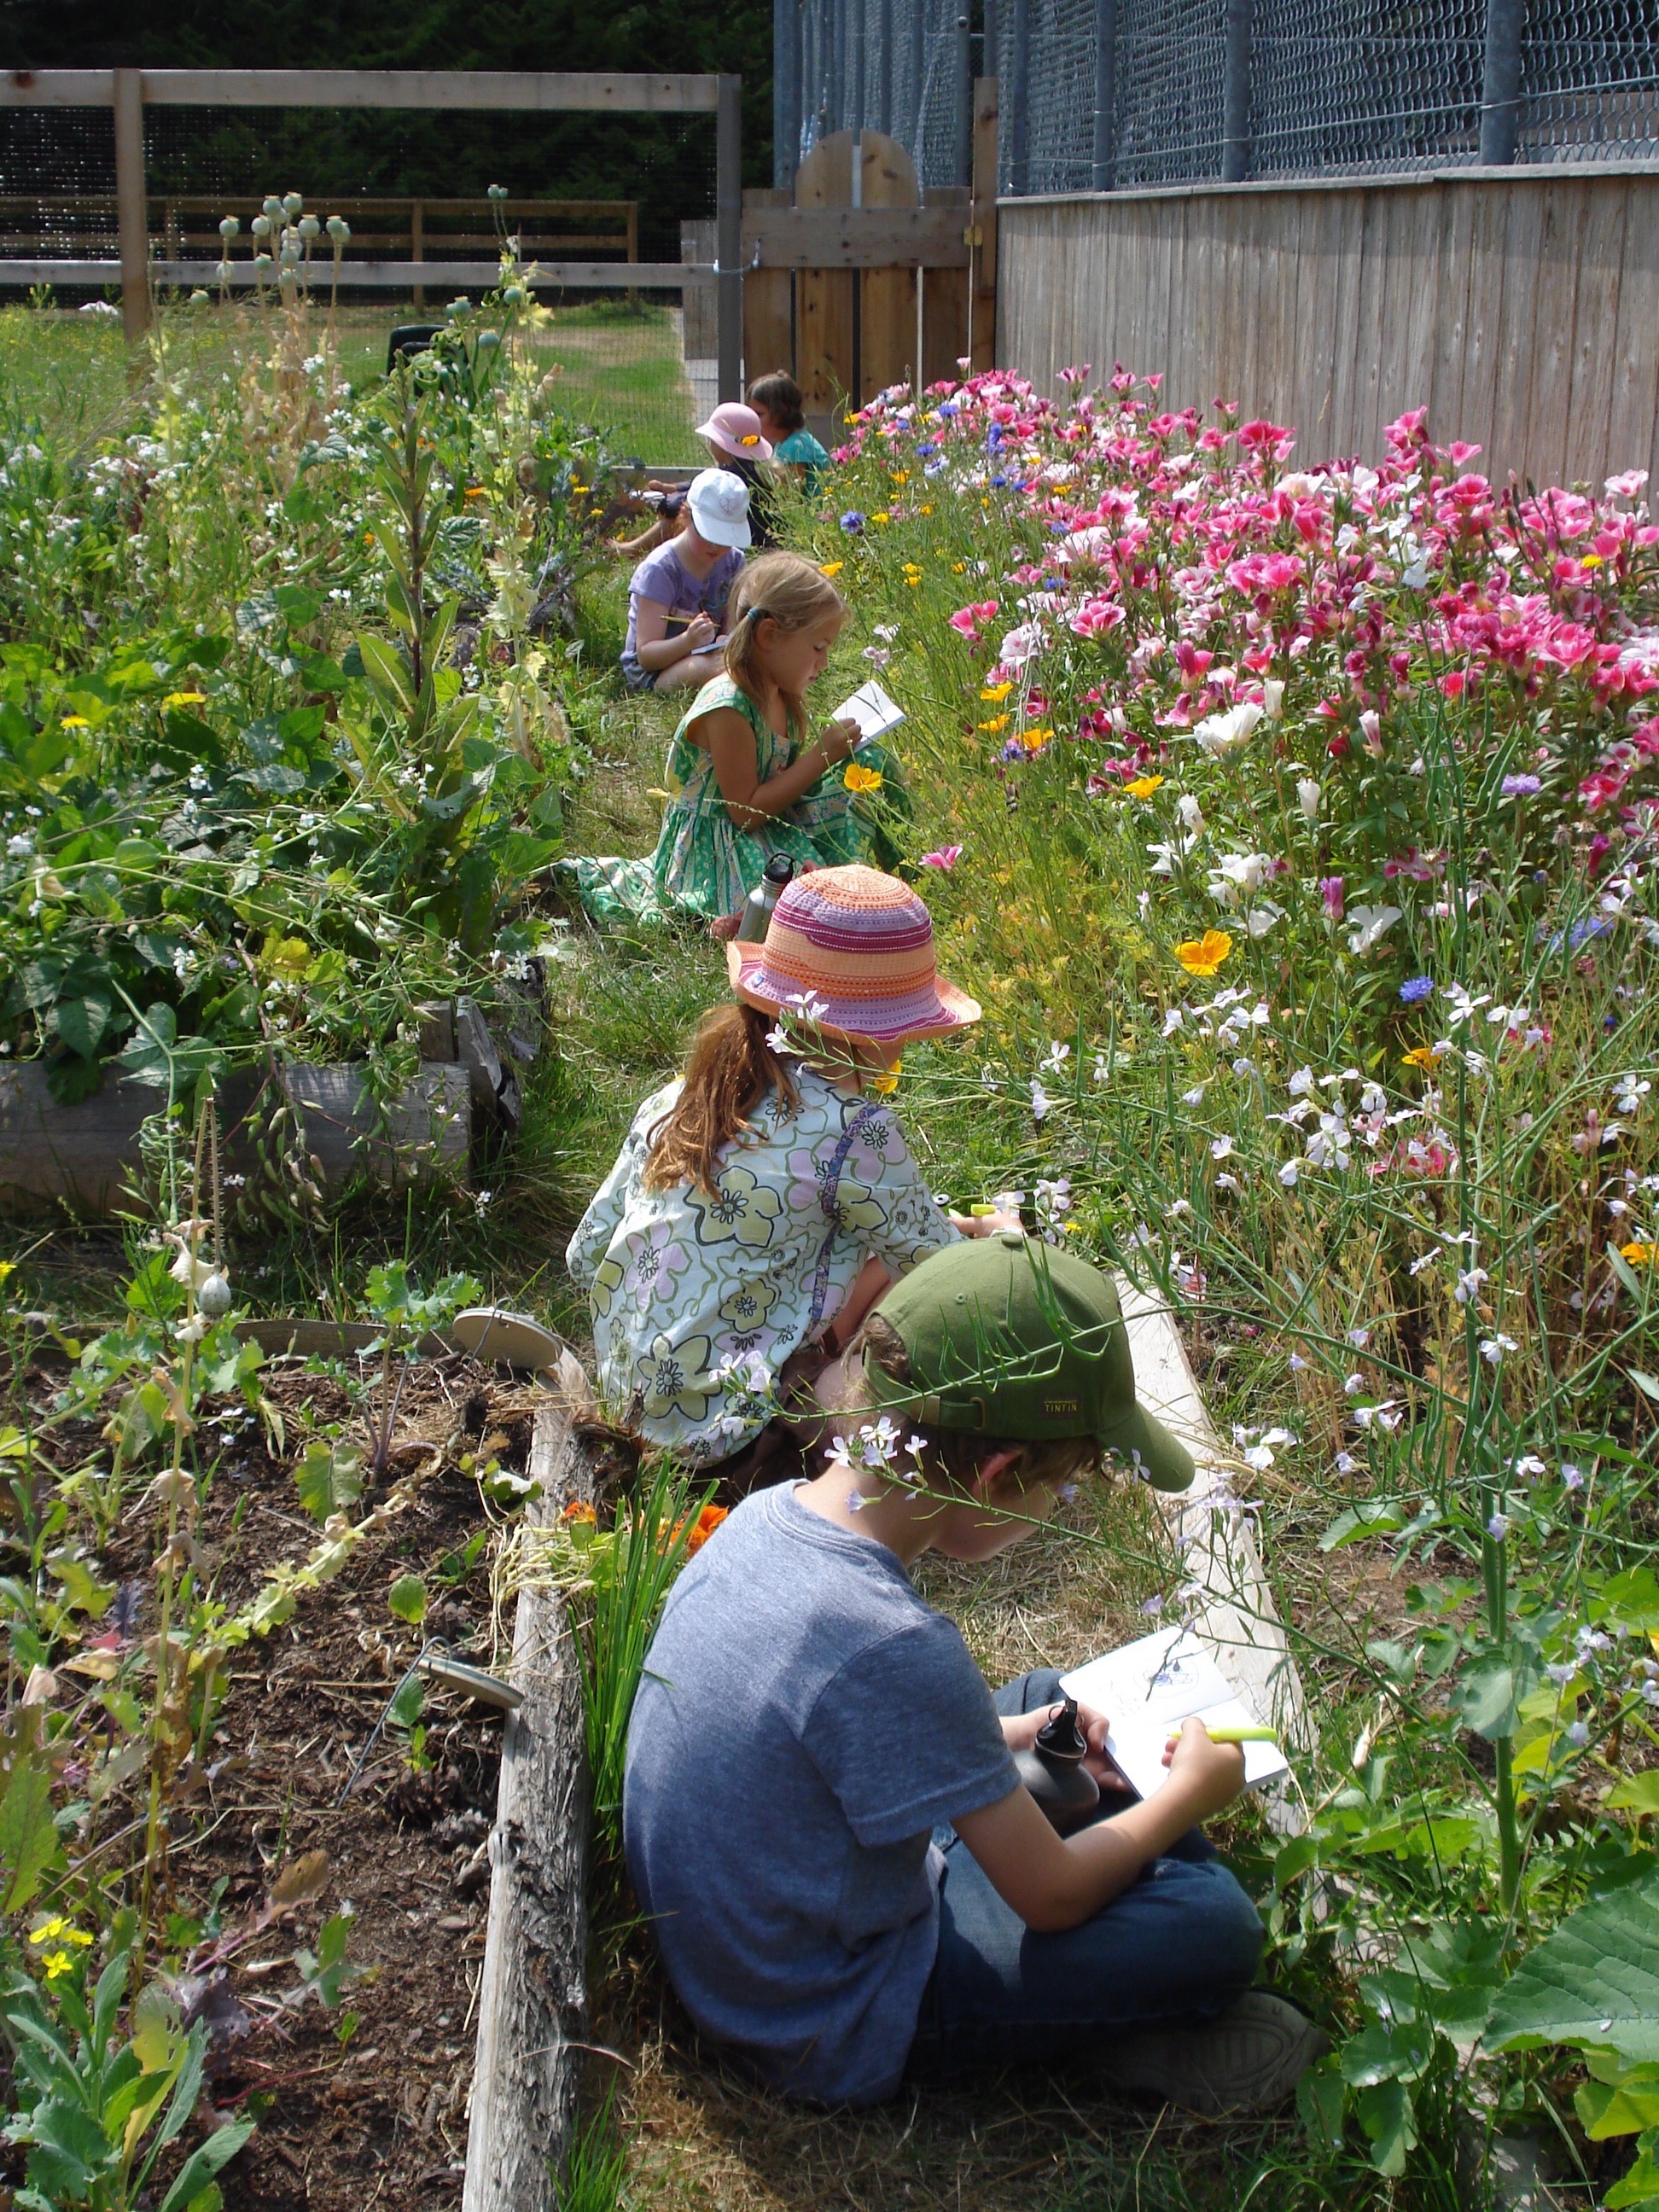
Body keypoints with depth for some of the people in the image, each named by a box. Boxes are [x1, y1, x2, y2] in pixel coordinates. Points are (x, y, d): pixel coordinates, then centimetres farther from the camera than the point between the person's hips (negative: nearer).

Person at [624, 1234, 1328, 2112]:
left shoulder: (767, 1512, -9)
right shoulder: (895, 1650, -34)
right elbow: (1050, 1897, -20)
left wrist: (1005, 1735, 7)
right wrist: (1189, 1793, -3)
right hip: (834, 2030, -9)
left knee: (1044, 1696, 20)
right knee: (1214, 1927, -14)